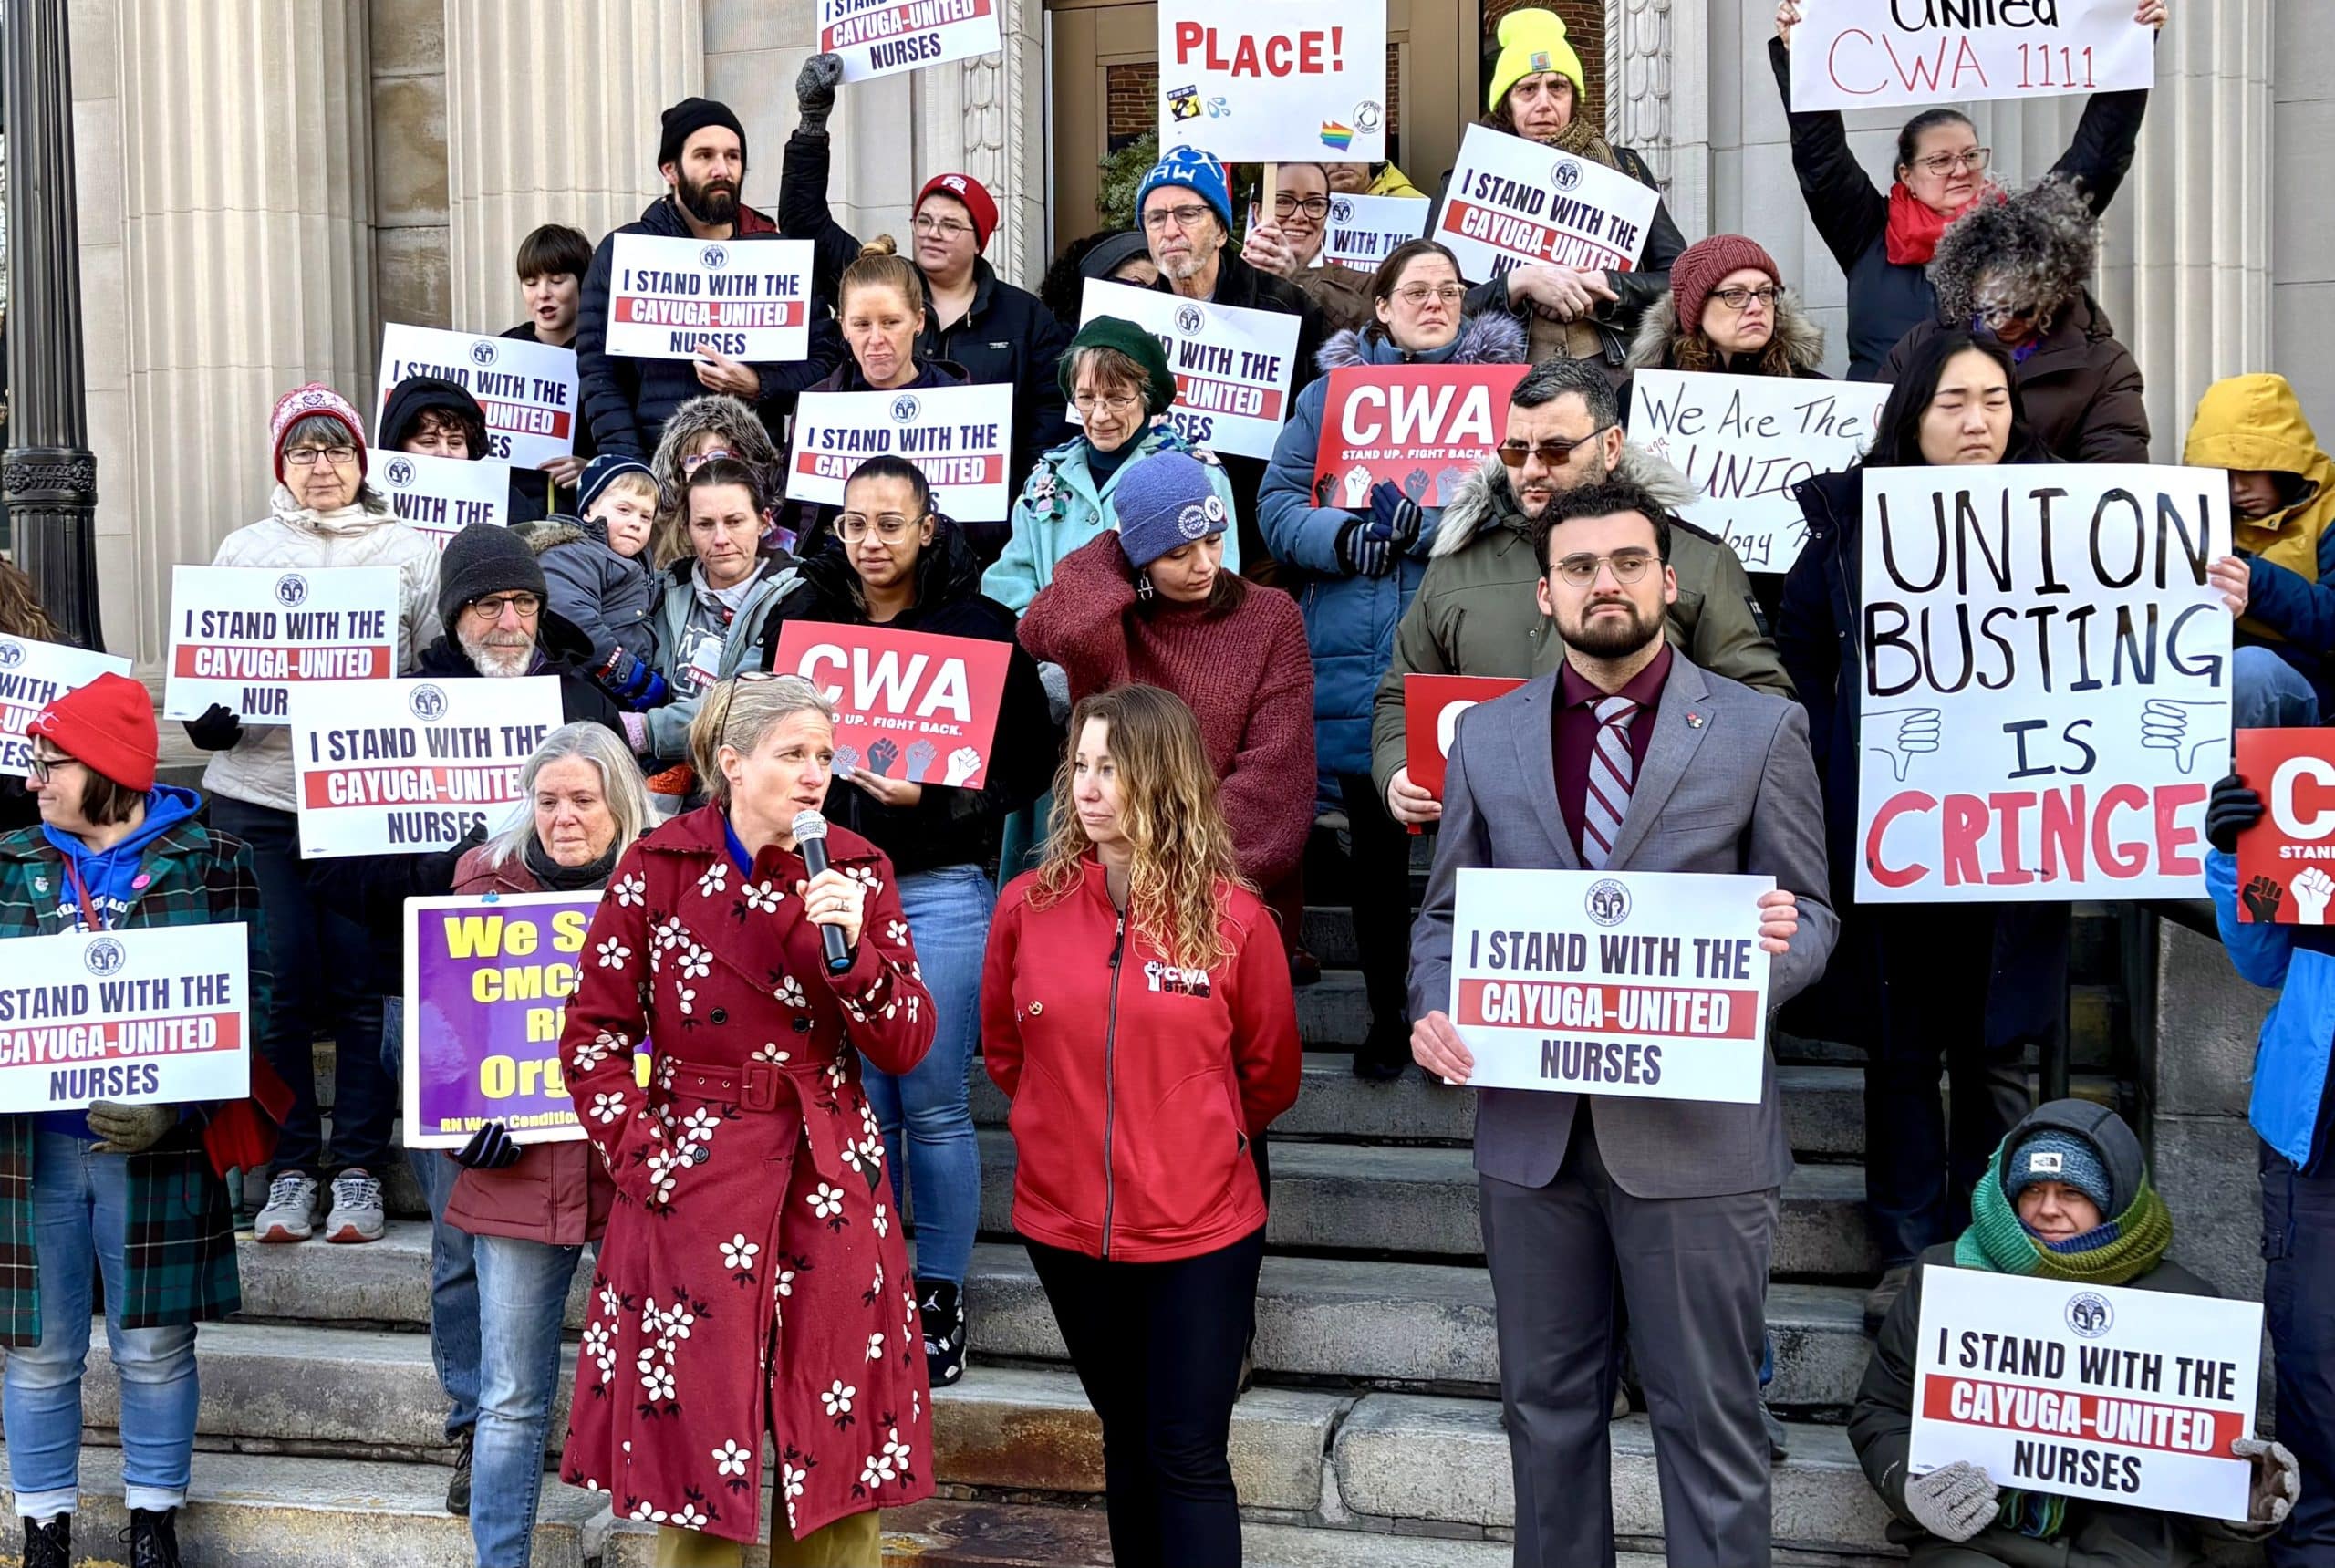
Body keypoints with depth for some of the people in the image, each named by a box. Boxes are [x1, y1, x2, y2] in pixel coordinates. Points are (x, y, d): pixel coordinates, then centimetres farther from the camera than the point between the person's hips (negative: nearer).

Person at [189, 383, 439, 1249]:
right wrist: (211, 714, -6)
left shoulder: (410, 552, 10)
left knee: (361, 979, -2)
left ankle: (359, 1168, 8)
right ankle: (290, 1168, 9)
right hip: (261, 792, 1)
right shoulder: (244, 550, 14)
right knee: (281, 983, -1)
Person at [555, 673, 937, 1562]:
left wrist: (851, 949, -17)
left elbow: (907, 1048, -2)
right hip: (692, 1182, -2)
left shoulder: (859, 872, 1)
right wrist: (641, 1154, -8)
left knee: (838, 1456, 7)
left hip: (832, 1184, 2)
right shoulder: (658, 869, -4)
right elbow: (593, 1036, 0)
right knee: (699, 1443, 6)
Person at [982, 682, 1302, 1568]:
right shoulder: (1029, 905, -4)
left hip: (1199, 1232, -3)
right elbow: (1003, 1050, 11)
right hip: (1066, 1224, 3)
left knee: (1189, 1459, 1)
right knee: (1128, 1442, 17)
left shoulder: (1232, 918, -10)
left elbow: (1270, 1073, 4)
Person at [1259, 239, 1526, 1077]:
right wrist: (1341, 537, -16)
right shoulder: (1333, 390, 11)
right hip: (1359, 662, 2)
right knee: (1376, 841, 10)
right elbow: (1278, 503, 4)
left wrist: (1421, 520, -18)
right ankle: (1387, 1015, 24)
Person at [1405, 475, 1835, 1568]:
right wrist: (1433, 1010, -7)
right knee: (1546, 1403, 15)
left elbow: (1811, 914, 4)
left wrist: (1778, 948, -19)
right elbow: (1444, 913, 13)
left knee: (1709, 1418, 4)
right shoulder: (1486, 736, 8)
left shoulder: (1761, 729, 1)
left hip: (1695, 1133, -3)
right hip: (1530, 1125, 3)